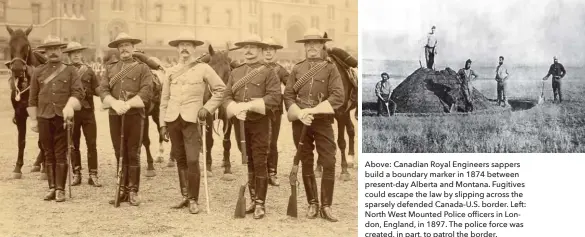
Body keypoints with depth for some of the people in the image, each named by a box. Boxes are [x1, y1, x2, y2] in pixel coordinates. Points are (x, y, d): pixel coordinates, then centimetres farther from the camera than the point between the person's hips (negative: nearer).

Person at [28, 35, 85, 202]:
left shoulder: (71, 71, 5)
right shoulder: (38, 72, 10)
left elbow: (78, 92, -5)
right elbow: (33, 99, 10)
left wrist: (69, 107, -22)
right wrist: (33, 119, 5)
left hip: (63, 118, -2)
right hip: (44, 118, 2)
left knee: (61, 154, -1)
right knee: (48, 154, 7)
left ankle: (60, 189, 4)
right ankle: (52, 188, 14)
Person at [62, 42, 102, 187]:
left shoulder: (89, 70, 8)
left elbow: (97, 90, 6)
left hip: (87, 111, 0)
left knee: (91, 144, -2)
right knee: (73, 145, 6)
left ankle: (93, 175, 1)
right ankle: (76, 174, 14)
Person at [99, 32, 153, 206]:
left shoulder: (142, 68, 4)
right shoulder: (110, 67, 14)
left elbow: (146, 92, -8)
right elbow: (103, 89, 3)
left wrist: (128, 104, -19)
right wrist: (115, 103, -15)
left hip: (135, 114, -3)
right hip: (114, 115, 3)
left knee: (133, 154, -1)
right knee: (120, 154, 7)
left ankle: (133, 191, 4)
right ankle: (122, 190, 13)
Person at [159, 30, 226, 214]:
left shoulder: (203, 69, 3)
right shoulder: (171, 72, 12)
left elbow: (220, 89, 8)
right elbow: (164, 99, 14)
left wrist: (208, 108, -2)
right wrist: (162, 123, 9)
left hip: (191, 120, -4)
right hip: (173, 120, 4)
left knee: (192, 160, -10)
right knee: (180, 160, 10)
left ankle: (193, 200, -2)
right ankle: (185, 196, 18)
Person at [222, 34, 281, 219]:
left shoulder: (268, 72, -1)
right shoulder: (235, 72, 13)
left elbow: (275, 97, -13)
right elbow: (227, 96, 9)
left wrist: (249, 105, -20)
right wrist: (235, 109, -14)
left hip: (259, 122, -5)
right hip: (239, 122, 5)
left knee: (259, 163, -3)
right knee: (247, 162, 11)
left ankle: (260, 203, 4)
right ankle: (253, 199, 22)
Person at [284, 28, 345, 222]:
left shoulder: (330, 68, 3)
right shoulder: (297, 69, 10)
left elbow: (338, 96, -8)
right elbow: (288, 95, 4)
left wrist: (314, 110, -17)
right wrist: (300, 113, -13)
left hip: (323, 121, -2)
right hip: (300, 122, 2)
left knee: (329, 163, -7)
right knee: (306, 164, 7)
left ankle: (326, 206, 1)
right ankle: (312, 204, 16)